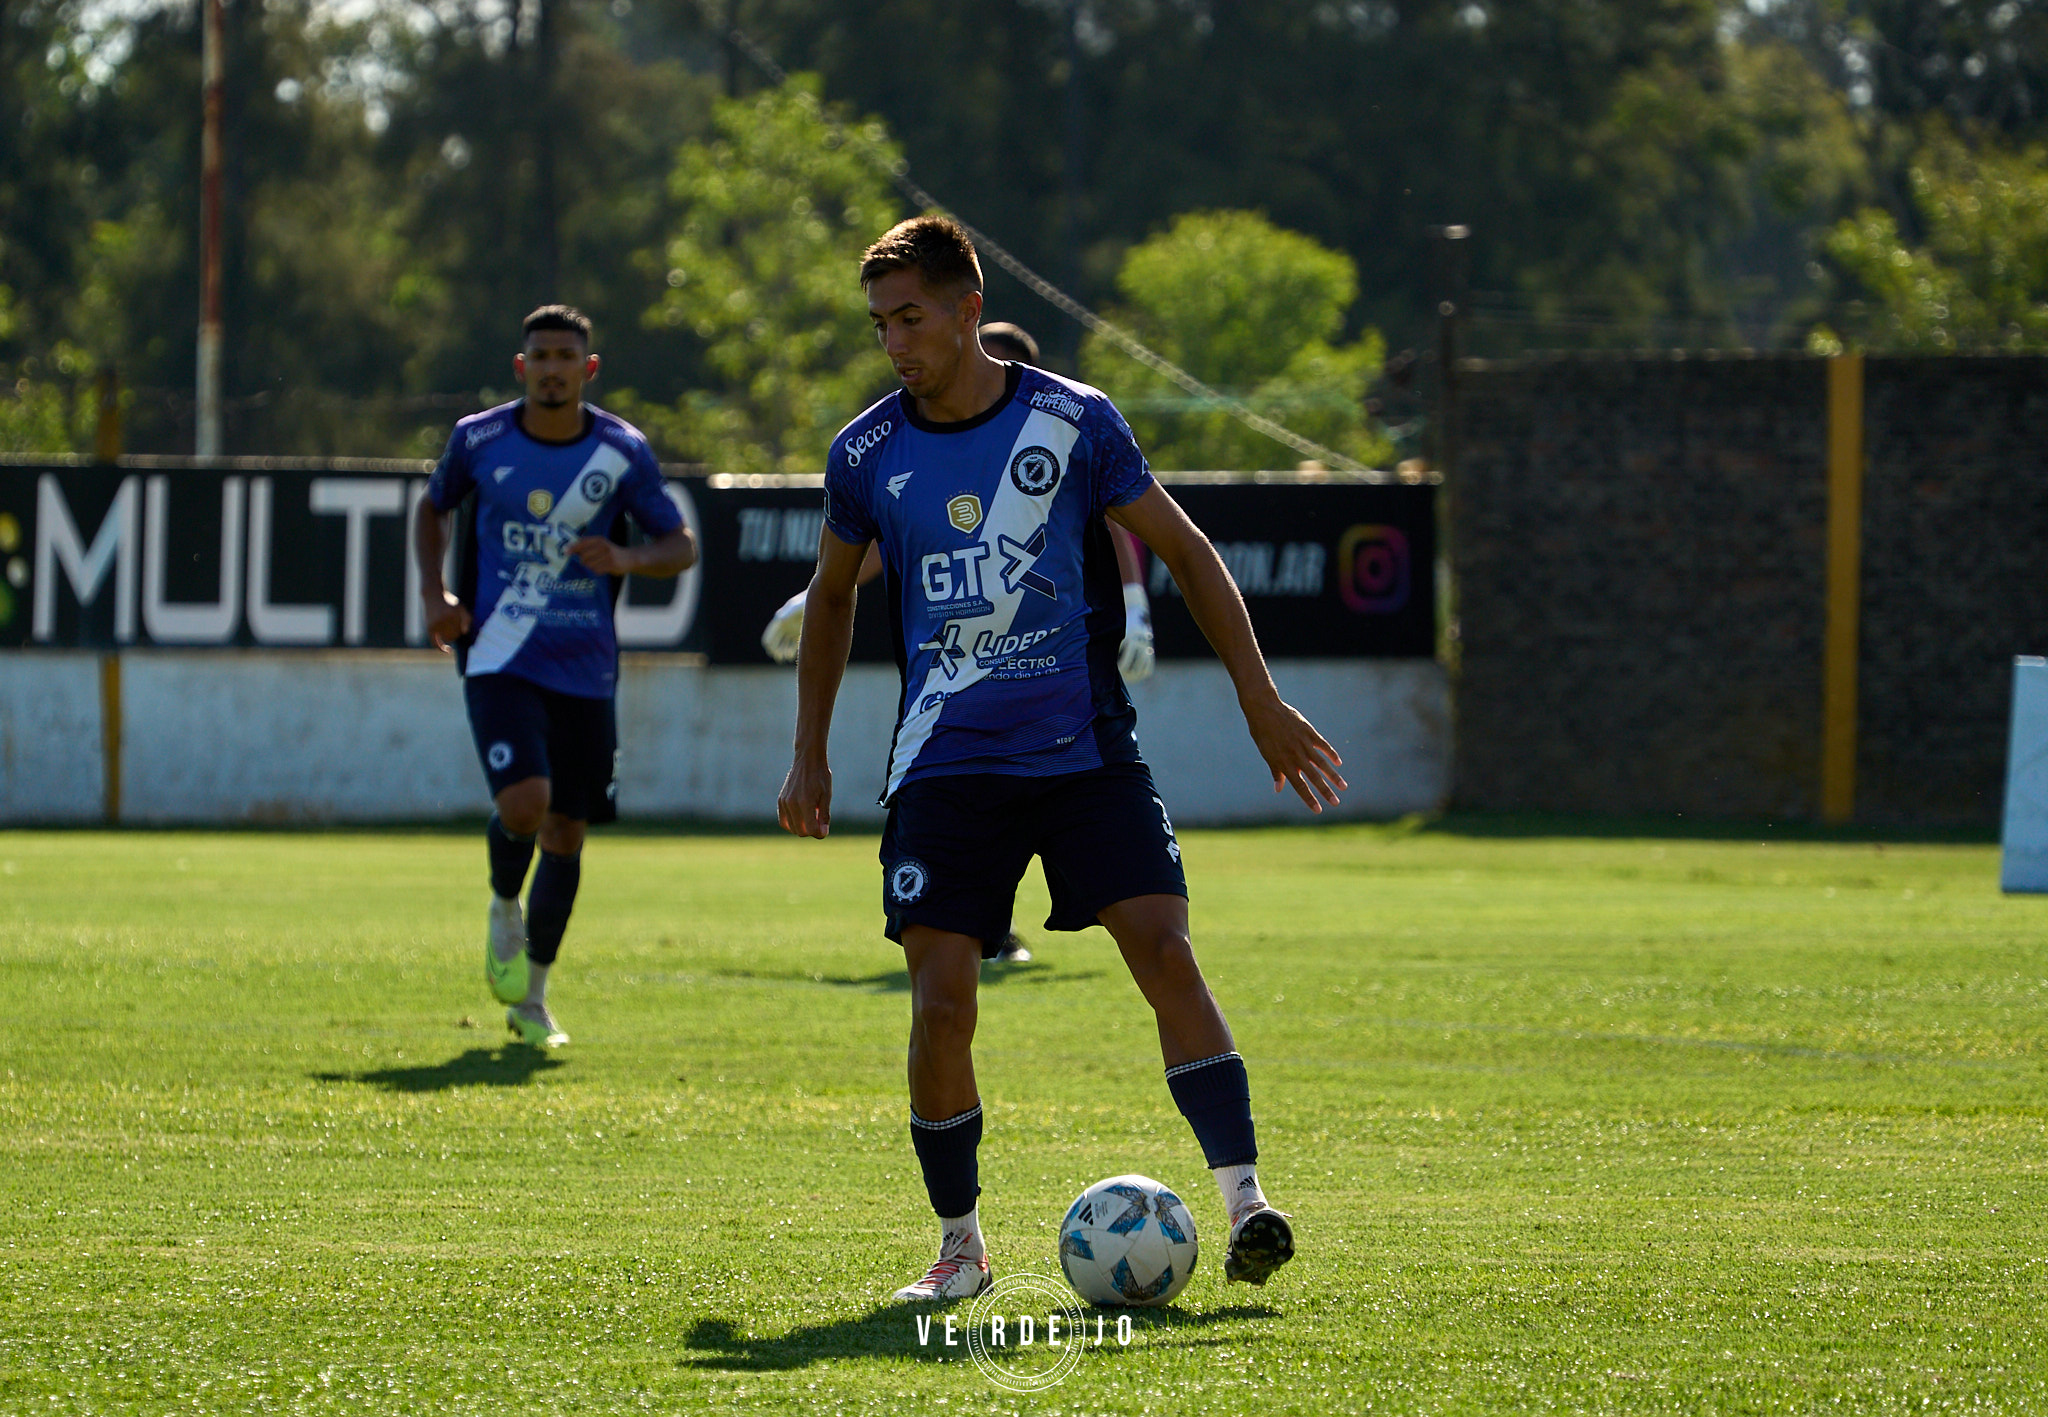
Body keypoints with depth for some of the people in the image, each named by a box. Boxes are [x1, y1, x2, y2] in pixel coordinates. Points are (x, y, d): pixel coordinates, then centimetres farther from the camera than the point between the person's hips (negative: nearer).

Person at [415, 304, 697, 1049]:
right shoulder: (478, 440, -1)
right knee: (524, 802, -23)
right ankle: (504, 908, 11)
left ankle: (530, 998, 21)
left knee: (566, 833, 5)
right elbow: (433, 507, 18)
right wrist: (433, 595, 3)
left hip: (586, 670, 2)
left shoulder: (623, 452, -1)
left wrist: (625, 560, -17)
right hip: (500, 659, -2)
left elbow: (681, 546, 4)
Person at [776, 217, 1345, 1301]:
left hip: (1087, 751, -1)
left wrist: (1260, 698, 1)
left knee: (1165, 952, -16)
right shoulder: (866, 455, 2)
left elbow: (1184, 552, 6)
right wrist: (809, 756, 18)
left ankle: (1244, 1201, -16)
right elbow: (831, 596, 19)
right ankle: (960, 1245, 7)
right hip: (945, 761, 1)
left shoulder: (1075, 421, -3)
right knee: (941, 999, -9)